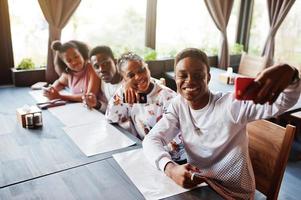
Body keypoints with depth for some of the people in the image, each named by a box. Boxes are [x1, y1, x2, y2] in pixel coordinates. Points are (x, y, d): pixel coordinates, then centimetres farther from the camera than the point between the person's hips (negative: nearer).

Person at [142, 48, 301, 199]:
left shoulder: (231, 105, -20)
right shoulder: (179, 104, -6)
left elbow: (284, 101, -29)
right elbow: (152, 139, -10)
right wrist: (170, 169, -30)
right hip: (196, 184, 4)